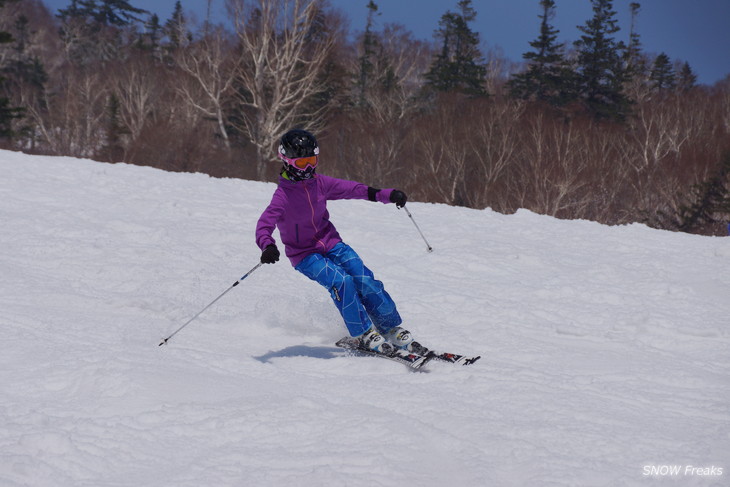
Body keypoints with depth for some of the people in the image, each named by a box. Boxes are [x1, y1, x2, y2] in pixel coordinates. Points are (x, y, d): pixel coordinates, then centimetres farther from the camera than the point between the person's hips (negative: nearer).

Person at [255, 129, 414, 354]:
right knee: (341, 281, -27)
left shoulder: (320, 183, -2)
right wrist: (267, 246, -49)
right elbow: (264, 224, -27)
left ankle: (392, 329, -3)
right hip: (305, 255, -4)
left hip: (331, 244, 4)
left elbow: (352, 189, 2)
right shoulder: (283, 195, -17)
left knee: (364, 279, -15)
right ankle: (364, 335, -14)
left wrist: (387, 195, -10)